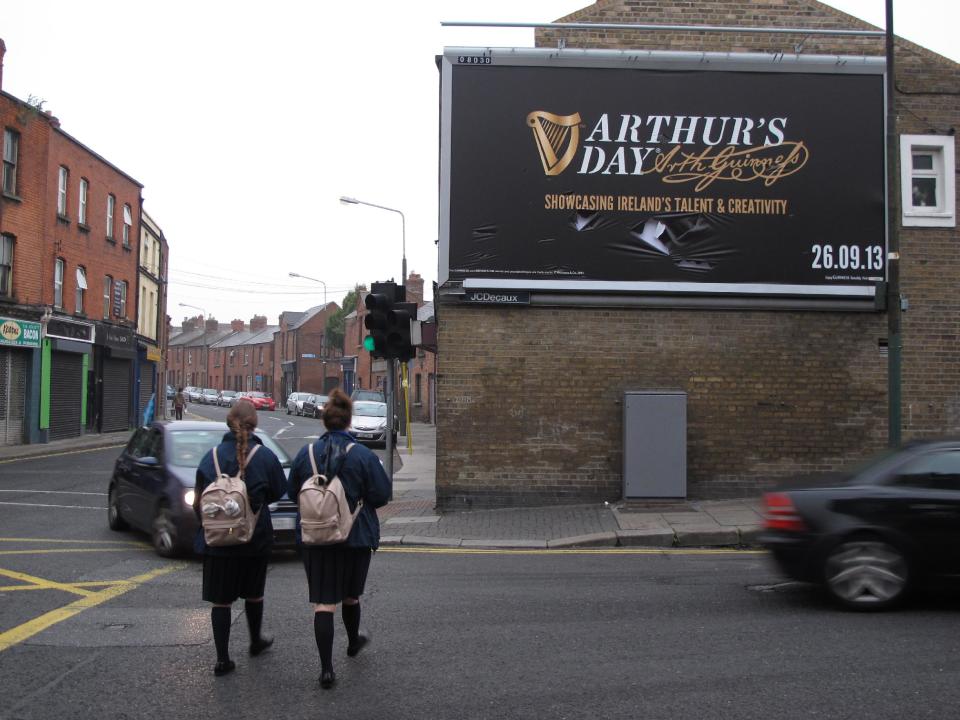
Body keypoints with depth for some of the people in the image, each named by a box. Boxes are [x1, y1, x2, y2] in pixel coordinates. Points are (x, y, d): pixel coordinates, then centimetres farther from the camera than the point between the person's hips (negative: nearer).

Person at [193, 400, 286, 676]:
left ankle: (223, 659, 4)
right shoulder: (265, 456, -9)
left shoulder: (212, 455, -4)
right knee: (253, 593, 19)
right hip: (255, 539, 0)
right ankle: (256, 641, 37)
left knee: (220, 599, 6)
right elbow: (277, 492, 1)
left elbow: (198, 501, 0)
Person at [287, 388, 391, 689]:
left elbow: (292, 492, 6)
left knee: (323, 602, 1)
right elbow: (381, 495, -10)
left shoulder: (306, 453, -4)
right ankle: (353, 642, 44)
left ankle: (326, 668, -5)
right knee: (350, 595, 21)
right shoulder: (363, 456, -12)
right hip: (355, 539, -1)